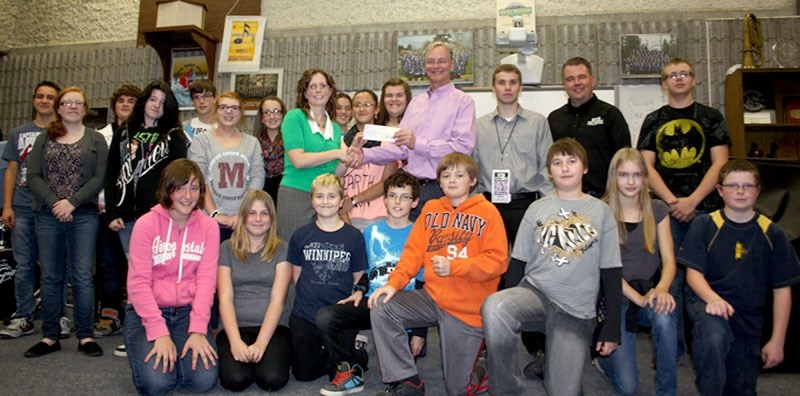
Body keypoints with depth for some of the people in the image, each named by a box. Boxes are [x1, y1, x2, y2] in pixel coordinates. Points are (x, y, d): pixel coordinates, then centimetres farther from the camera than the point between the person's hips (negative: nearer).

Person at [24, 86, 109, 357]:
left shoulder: (96, 140, 7)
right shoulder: (44, 139, 13)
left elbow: (99, 177, -3)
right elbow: (33, 176, 3)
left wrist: (72, 202, -14)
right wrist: (54, 203, -11)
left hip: (83, 216, -2)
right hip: (48, 216, 2)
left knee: (82, 276, -2)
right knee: (50, 276, 6)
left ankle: (85, 336, 5)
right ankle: (50, 337, 14)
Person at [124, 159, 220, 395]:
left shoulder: (208, 226, 0)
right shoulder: (146, 224, -7)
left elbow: (206, 280, -6)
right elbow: (138, 282, -11)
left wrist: (197, 330, -18)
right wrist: (159, 332, -20)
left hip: (188, 311, 2)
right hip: (147, 312, -2)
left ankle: (176, 354, 16)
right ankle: (156, 351, 14)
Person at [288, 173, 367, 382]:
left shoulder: (354, 236, -3)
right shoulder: (301, 235, 2)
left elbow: (359, 278, 1)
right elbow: (297, 274, 8)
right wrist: (309, 297, 0)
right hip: (305, 316, 2)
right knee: (303, 373, 9)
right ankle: (320, 353, 37)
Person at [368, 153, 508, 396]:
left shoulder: (487, 212, -4)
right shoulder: (431, 209, 7)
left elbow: (497, 261, -12)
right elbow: (413, 251, 3)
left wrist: (453, 266, -23)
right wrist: (394, 283, -12)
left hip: (469, 309, -4)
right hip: (432, 296, 4)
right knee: (382, 308, -19)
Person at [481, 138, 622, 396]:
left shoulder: (600, 212, 7)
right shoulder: (537, 209, 10)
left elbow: (611, 273, 6)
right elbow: (518, 263, 11)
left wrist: (612, 327, 2)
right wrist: (510, 303, 1)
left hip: (576, 310, -1)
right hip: (535, 291, 1)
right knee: (494, 307, -33)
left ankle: (548, 362, 21)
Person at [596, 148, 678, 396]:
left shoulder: (657, 210, 5)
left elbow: (669, 260, 0)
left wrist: (661, 289, -21)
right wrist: (638, 298, -20)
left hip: (650, 291, 2)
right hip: (617, 297, -2)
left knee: (664, 317, -36)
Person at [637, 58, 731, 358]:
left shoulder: (711, 117, 11)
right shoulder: (653, 121, 14)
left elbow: (719, 164, 1)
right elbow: (647, 166, 5)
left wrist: (692, 201, -11)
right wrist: (673, 202, -8)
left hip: (704, 208, -1)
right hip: (666, 210, 1)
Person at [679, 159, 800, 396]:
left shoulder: (772, 234, 0)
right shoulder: (704, 225, -5)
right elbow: (693, 273, -8)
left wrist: (777, 341, 0)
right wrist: (713, 298, -29)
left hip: (748, 316, 3)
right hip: (706, 301, -3)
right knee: (714, 335, -37)